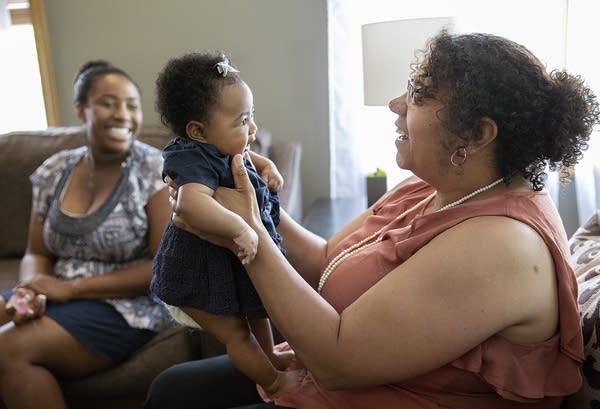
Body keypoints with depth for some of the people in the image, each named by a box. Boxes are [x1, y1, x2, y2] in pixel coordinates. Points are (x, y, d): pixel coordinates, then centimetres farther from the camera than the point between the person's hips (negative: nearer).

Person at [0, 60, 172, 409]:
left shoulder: (156, 170, -10)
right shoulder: (54, 171, 7)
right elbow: (37, 254, 11)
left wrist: (71, 288, -16)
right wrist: (32, 290, -14)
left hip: (128, 308, -5)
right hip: (57, 300, 5)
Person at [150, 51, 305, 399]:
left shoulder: (221, 149, -4)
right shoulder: (197, 161, -33)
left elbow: (247, 156, 19)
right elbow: (190, 201, -55)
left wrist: (267, 166, -1)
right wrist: (240, 229, -54)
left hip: (229, 263, 10)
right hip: (200, 274, -9)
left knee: (257, 309, 26)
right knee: (236, 332, 7)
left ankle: (270, 356, 48)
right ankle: (274, 382, 26)